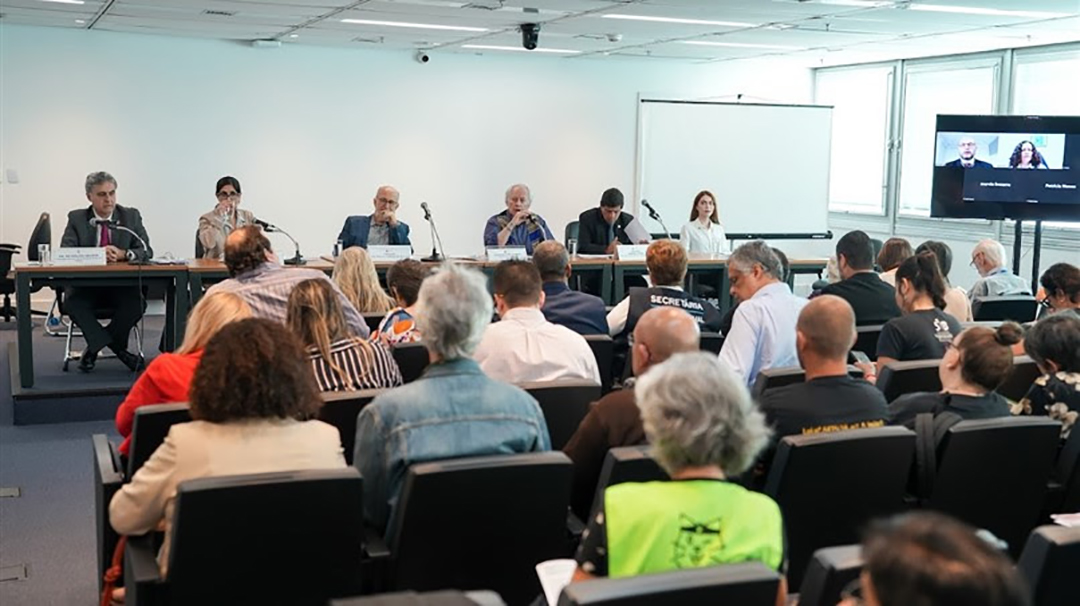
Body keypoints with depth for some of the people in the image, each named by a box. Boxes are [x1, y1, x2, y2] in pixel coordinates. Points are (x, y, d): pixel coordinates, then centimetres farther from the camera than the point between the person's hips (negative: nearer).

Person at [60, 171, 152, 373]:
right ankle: (117, 349, -23)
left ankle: (95, 347, -11)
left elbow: (146, 251, 0)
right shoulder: (76, 218, 6)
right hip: (86, 285, 0)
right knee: (72, 303, -32)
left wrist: (123, 254, -22)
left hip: (122, 284, 0)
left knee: (137, 303, -30)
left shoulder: (131, 216, 7)